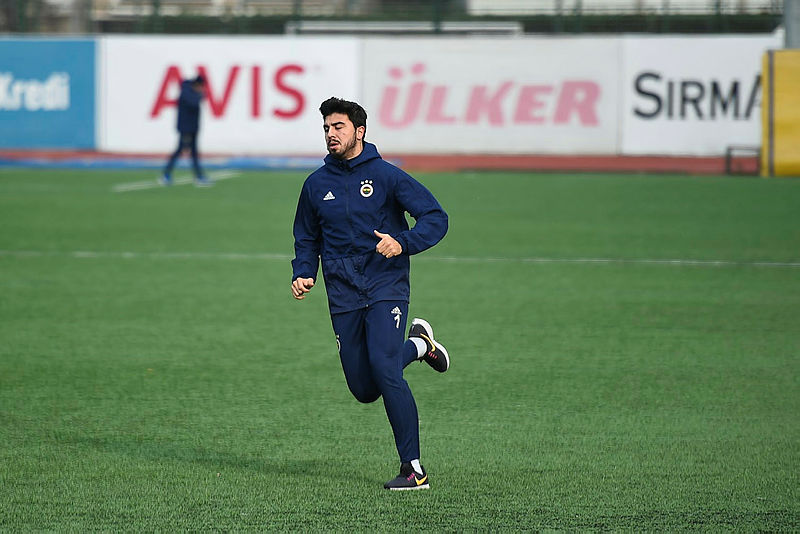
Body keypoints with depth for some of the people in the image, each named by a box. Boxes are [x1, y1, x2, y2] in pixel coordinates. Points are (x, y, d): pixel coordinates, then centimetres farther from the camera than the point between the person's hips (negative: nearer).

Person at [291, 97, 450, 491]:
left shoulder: (386, 176, -2)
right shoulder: (316, 185, 10)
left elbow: (436, 218, -4)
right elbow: (307, 239, 23)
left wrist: (402, 243, -22)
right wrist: (303, 274, 3)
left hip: (386, 285, -5)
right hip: (343, 293, 5)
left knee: (383, 366, -22)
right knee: (363, 388, 3)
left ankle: (414, 469, -15)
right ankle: (417, 344, 34)